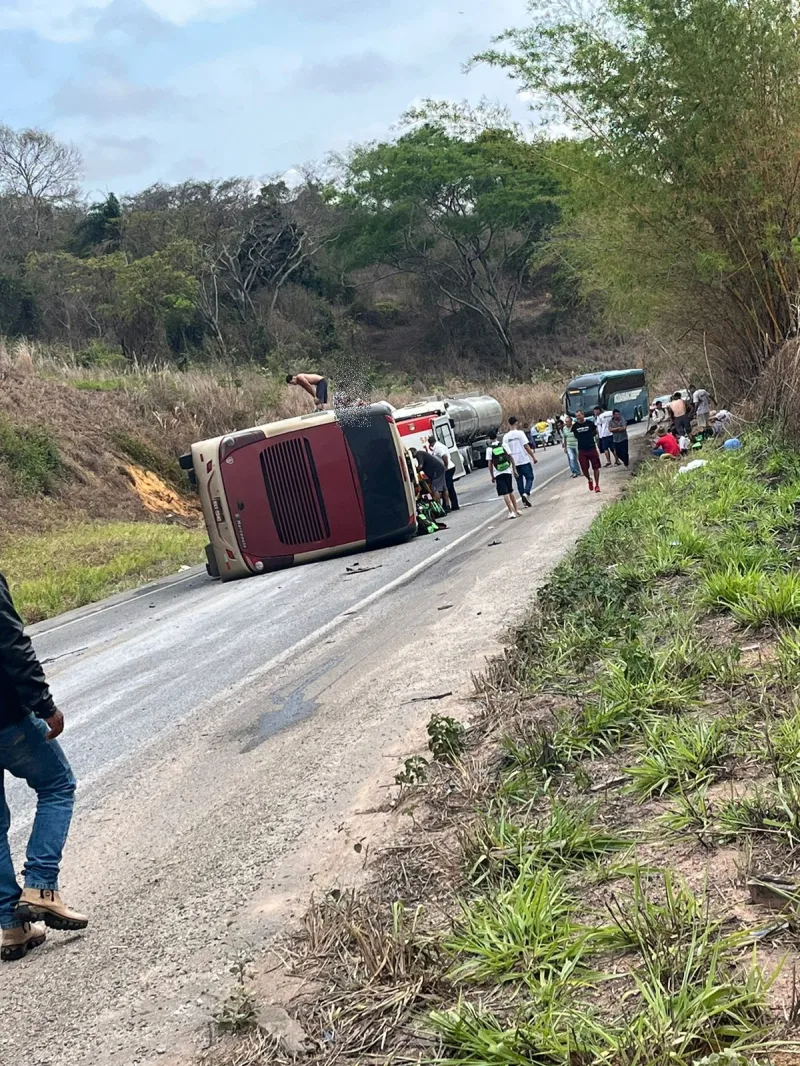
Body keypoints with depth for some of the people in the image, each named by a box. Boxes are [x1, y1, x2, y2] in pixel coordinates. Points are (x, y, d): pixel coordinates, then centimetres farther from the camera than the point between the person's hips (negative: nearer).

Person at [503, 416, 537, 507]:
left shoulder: (505, 437, 4)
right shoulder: (520, 433, -8)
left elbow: (505, 451, 5)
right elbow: (526, 446, -11)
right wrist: (533, 457, -4)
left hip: (514, 462, 4)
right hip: (524, 460, -4)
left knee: (519, 481, 10)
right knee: (529, 478, 5)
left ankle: (524, 500, 11)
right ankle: (526, 493, -19)